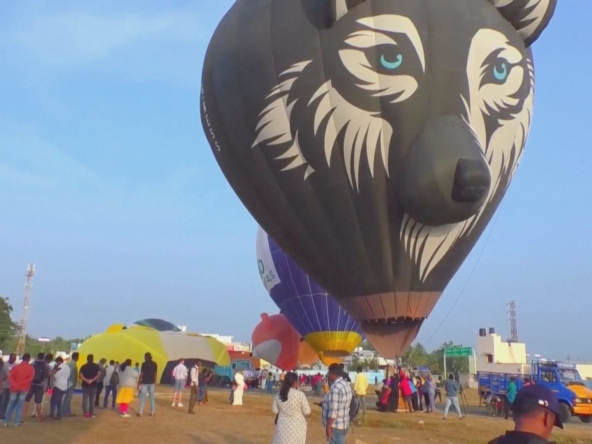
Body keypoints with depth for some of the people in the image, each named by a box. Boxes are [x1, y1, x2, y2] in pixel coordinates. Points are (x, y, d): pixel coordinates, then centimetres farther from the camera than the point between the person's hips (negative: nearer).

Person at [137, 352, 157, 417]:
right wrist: (155, 381, 15)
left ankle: (140, 412, 2)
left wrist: (139, 381, 0)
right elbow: (155, 374, 5)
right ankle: (152, 412, 10)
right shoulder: (154, 364, 3)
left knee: (142, 397, 2)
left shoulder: (144, 363, -9)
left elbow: (141, 373, -9)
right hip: (152, 382, 4)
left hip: (144, 382, -3)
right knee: (152, 397, 9)